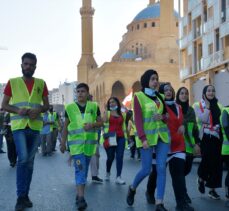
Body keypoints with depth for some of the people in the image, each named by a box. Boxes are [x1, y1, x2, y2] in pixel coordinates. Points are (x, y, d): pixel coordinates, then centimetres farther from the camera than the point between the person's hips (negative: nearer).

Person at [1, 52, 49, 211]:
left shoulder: (41, 83, 8)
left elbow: (46, 105, 12)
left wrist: (38, 110, -11)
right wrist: (18, 110, -15)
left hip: (35, 127, 3)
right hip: (19, 126, -3)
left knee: (30, 162, 8)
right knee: (23, 159, -17)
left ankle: (25, 195, 20)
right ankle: (21, 196, -5)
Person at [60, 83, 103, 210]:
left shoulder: (94, 106, 4)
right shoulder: (70, 107, 2)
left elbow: (101, 123, 7)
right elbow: (65, 126, 8)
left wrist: (92, 124, -15)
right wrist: (63, 143, 8)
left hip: (89, 142, 2)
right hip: (75, 142, -2)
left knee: (85, 168, 11)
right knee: (80, 168, -12)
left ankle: (79, 194, 24)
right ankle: (81, 198, -15)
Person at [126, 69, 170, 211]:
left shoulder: (160, 97, 11)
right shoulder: (138, 96, -5)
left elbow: (167, 115, 16)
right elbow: (138, 119, -11)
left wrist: (163, 117, -8)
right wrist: (143, 138, -19)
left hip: (162, 135, 5)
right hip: (148, 136, -5)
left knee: (162, 169, -2)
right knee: (146, 170, -2)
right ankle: (132, 189, 28)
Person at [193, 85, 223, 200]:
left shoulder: (217, 105, 14)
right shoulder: (198, 105, 1)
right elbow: (203, 119, -13)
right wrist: (207, 106, -10)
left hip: (217, 137, 4)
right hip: (206, 137, -4)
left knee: (216, 162, 3)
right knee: (207, 160, -11)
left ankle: (212, 189, 13)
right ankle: (201, 179, 21)